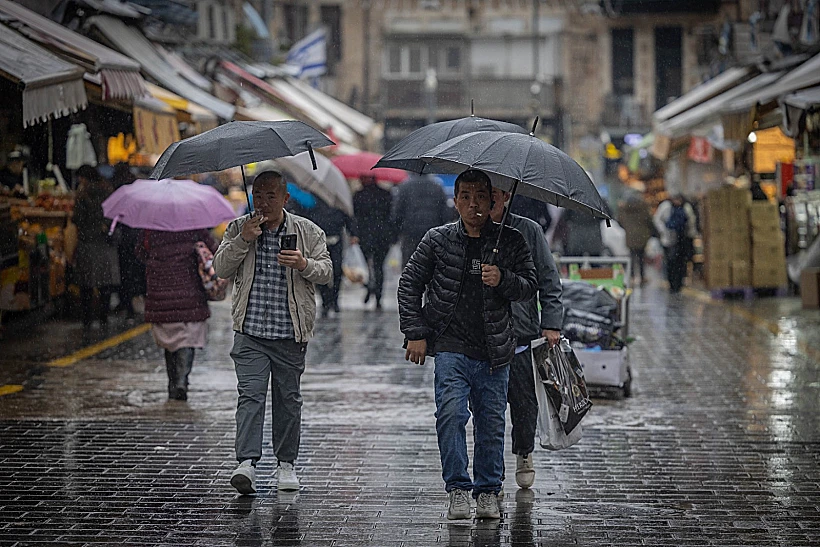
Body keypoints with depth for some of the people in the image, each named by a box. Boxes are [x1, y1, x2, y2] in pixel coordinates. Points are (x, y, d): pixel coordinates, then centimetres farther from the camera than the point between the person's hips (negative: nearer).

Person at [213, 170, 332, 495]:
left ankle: (286, 463, 19)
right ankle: (247, 462, -17)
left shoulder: (308, 232, 6)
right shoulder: (238, 229, 7)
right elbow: (221, 269, -1)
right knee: (250, 394, -11)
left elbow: (326, 272, 2)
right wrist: (244, 240, -14)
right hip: (250, 332, 0)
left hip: (290, 333, 0)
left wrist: (304, 265, -20)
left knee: (288, 397, 7)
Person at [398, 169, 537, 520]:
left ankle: (488, 492, 17)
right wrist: (416, 333, 1)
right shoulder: (438, 240, 4)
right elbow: (410, 284, 8)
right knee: (451, 414, -16)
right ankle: (458, 489, -8)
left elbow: (530, 287, 4)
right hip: (451, 348, -1)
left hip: (494, 352, 1)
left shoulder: (510, 241, 5)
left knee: (492, 424, 5)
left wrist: (503, 279, -17)